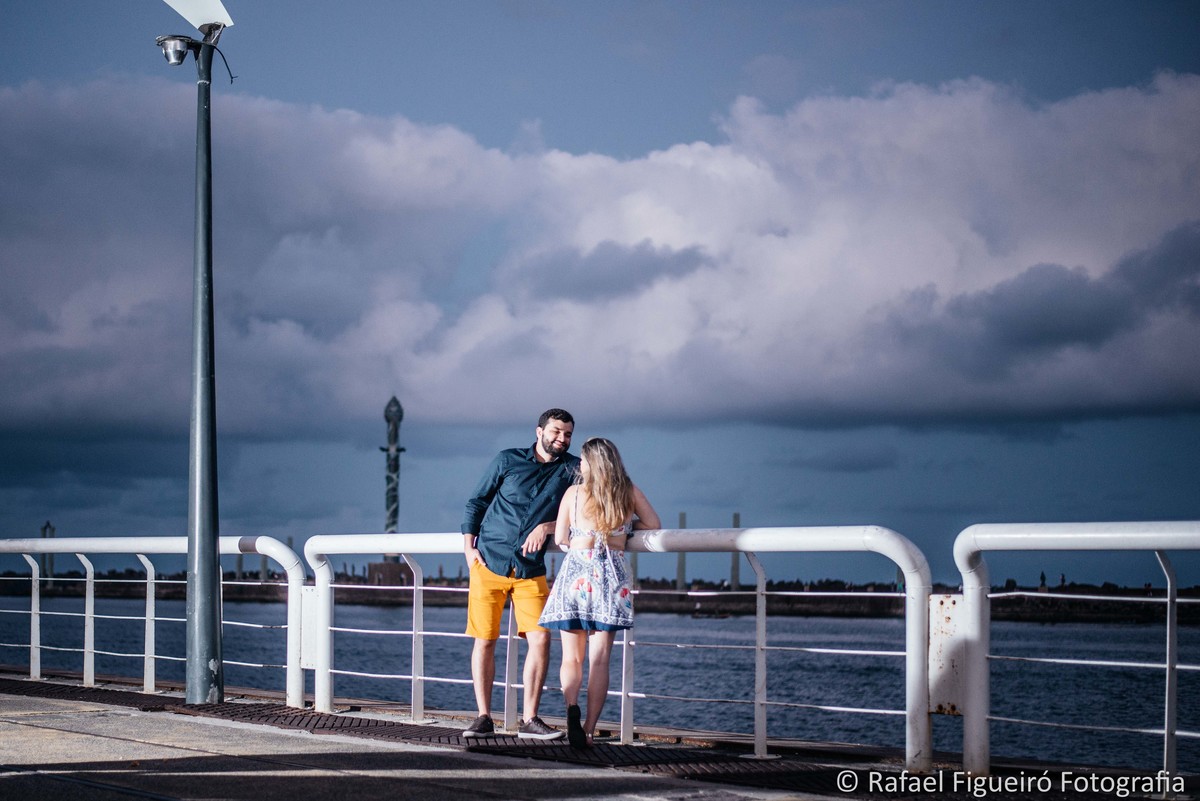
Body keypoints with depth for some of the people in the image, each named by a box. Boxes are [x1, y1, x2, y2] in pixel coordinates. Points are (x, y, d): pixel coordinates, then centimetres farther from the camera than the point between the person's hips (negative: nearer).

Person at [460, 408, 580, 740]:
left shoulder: (571, 470, 5)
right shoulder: (508, 460, 4)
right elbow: (476, 503, 9)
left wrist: (546, 527, -16)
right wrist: (469, 547, 0)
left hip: (531, 571, 1)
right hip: (489, 562, -1)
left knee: (540, 639, -10)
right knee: (485, 639, -1)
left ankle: (530, 720, -2)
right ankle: (484, 718, 6)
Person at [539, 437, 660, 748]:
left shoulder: (574, 493, 2)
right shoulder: (630, 494, 5)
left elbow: (560, 539, 5)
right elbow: (654, 525, 15)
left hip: (576, 573, -1)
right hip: (612, 577, 1)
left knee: (572, 657, 5)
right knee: (599, 659, 3)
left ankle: (571, 706, -23)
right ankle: (589, 728, -1)